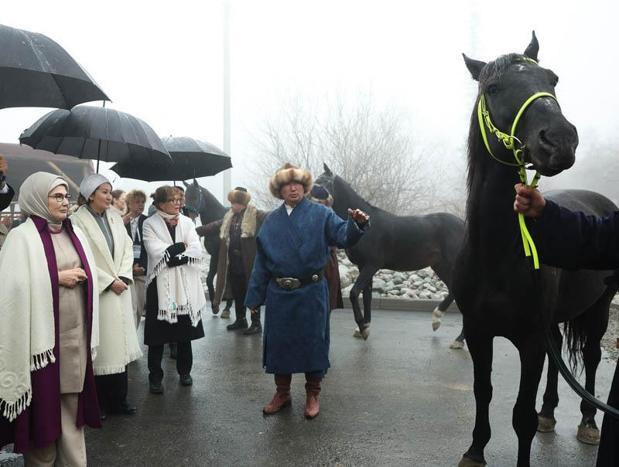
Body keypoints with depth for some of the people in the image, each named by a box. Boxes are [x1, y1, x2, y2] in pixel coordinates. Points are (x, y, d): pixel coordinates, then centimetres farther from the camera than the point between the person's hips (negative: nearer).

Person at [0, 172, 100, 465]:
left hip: (75, 330, 6)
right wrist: (57, 278, -15)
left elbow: (89, 274, 17)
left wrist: (78, 276, -1)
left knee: (71, 398, 12)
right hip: (44, 333, -6)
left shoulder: (74, 233, 11)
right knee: (44, 402, 3)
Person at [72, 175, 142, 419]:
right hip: (96, 292, -6)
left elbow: (128, 248, 8)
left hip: (119, 289, 6)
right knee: (99, 347, 1)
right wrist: (109, 282, -13)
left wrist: (123, 278, -6)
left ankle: (118, 399, 17)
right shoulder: (78, 220, -9)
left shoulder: (115, 218, 9)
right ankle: (98, 402, 13)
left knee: (119, 344, 8)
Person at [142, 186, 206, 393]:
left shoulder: (186, 222, 7)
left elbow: (196, 252, -4)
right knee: (158, 334, 1)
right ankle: (155, 377, 13)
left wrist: (173, 255, -11)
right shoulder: (150, 224, -1)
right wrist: (182, 247, -8)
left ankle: (184, 371, 26)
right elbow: (157, 253, -14)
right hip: (160, 285, -3)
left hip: (185, 285, 3)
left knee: (185, 331, 10)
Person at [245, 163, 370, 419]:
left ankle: (313, 395, 23)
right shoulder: (271, 221, 7)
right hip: (279, 294, 3)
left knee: (313, 341, 6)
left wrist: (356, 224, -40)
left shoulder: (321, 214, -2)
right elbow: (261, 261, 8)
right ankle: (282, 393, 29)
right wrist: (255, 296, 6)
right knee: (279, 341, 11)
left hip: (311, 292, -3)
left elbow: (342, 235, -18)